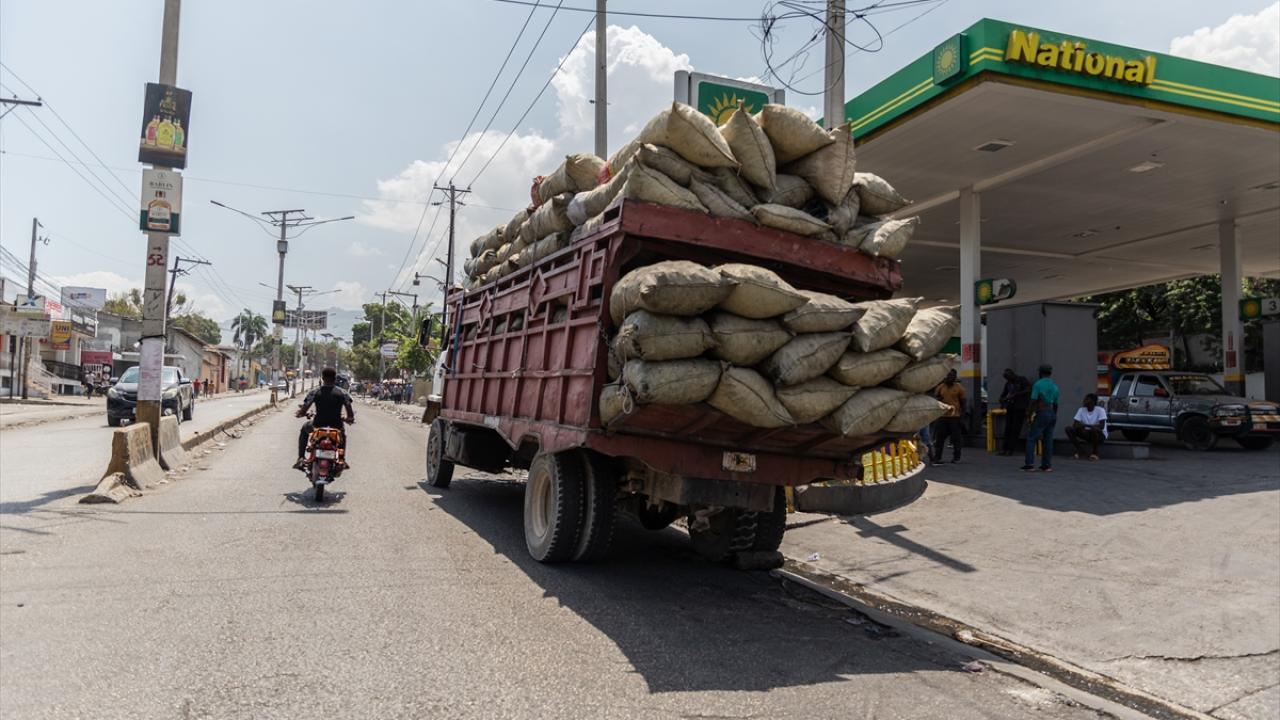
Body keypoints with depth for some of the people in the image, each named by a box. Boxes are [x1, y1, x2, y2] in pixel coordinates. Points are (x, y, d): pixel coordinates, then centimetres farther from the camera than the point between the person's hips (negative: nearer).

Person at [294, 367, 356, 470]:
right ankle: (342, 459, 28)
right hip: (336, 428, 1)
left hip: (318, 427, -1)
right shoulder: (342, 393, -4)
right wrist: (350, 419, 13)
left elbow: (302, 411, -10)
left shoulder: (314, 392, -6)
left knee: (304, 429, 34)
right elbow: (350, 415, -9)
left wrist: (300, 413, 13)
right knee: (343, 434, 38)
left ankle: (301, 458, 25)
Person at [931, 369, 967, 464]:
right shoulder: (941, 387, 5)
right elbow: (935, 396, 15)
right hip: (942, 416, 2)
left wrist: (962, 415, -2)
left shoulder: (959, 387, -1)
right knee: (940, 437, 5)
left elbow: (963, 402, 2)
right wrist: (938, 399, -8)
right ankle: (937, 457, 11)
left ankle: (956, 457, 13)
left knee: (956, 438, 4)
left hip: (955, 416, -2)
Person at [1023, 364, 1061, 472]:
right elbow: (1056, 404, 13)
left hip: (1041, 413, -6)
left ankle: (1029, 464, -8)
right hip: (1052, 414, 6)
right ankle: (1047, 465, 11)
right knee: (1048, 440, 10)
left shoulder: (1037, 384, -8)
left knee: (1031, 438, -2)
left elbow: (1034, 401, -13)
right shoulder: (1054, 385, 11)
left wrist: (1030, 413, -8)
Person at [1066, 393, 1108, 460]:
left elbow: (1101, 426, -27)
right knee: (1069, 429, -15)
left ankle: (1094, 452, -15)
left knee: (1094, 430, -39)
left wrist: (1086, 425, -34)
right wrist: (1080, 426, -31)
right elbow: (1074, 425, -8)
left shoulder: (1100, 410, -16)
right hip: (1087, 433, 5)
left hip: (1100, 435, -5)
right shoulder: (1081, 410, -2)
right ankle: (1080, 450, -4)